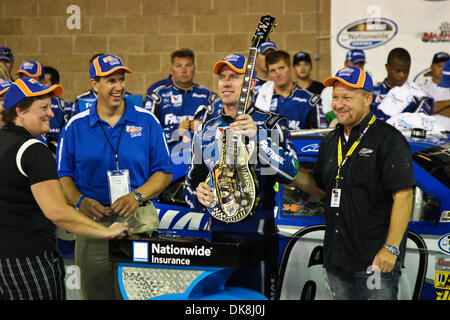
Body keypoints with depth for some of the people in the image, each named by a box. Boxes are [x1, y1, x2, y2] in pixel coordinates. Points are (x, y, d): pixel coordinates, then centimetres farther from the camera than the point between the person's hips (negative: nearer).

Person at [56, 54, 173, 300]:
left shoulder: (146, 121, 4)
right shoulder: (76, 125, 6)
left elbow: (164, 172, 4)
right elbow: (63, 175, 8)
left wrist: (136, 197, -12)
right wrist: (81, 201, -11)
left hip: (139, 221, -1)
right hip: (92, 220, 1)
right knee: (95, 293, 7)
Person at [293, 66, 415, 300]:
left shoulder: (388, 139, -10)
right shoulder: (331, 142, 14)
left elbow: (403, 195, -16)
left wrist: (391, 248, -21)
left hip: (376, 258, -7)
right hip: (336, 258, 7)